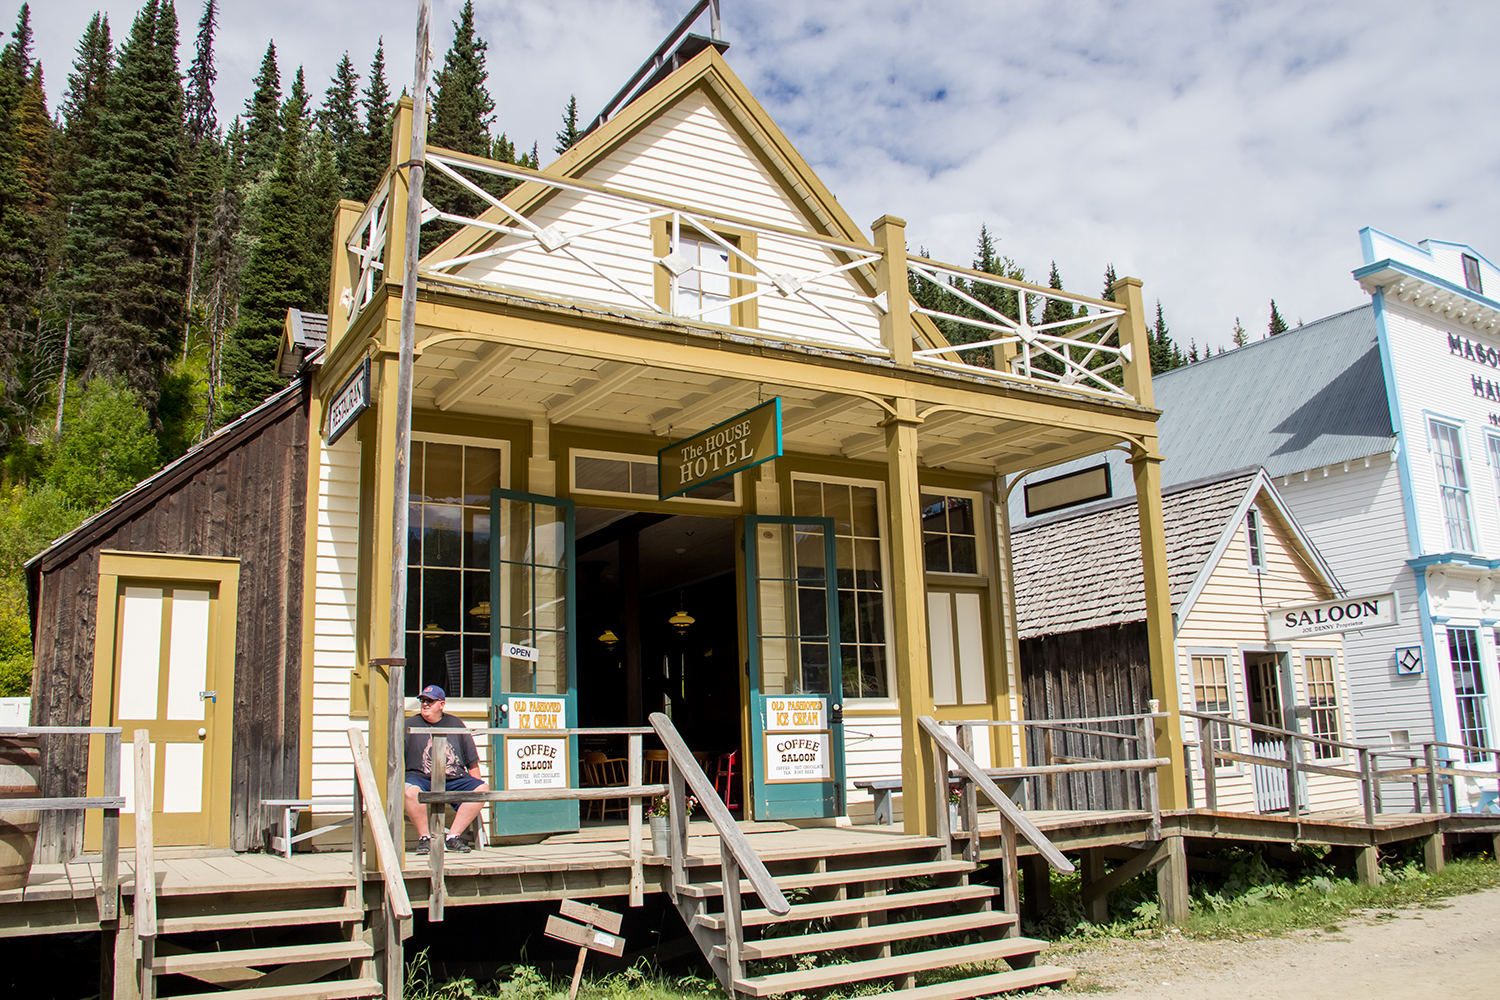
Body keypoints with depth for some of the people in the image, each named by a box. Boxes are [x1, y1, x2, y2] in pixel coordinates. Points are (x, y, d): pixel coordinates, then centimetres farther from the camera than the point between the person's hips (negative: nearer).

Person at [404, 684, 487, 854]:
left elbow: (472, 763, 18)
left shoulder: (456, 724, 16)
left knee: (483, 789, -21)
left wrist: (476, 788, 8)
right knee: (410, 790, -36)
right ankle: (424, 837, -19)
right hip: (420, 778, -3)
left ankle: (453, 836, -16)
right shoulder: (410, 725, 11)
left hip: (455, 780, 3)